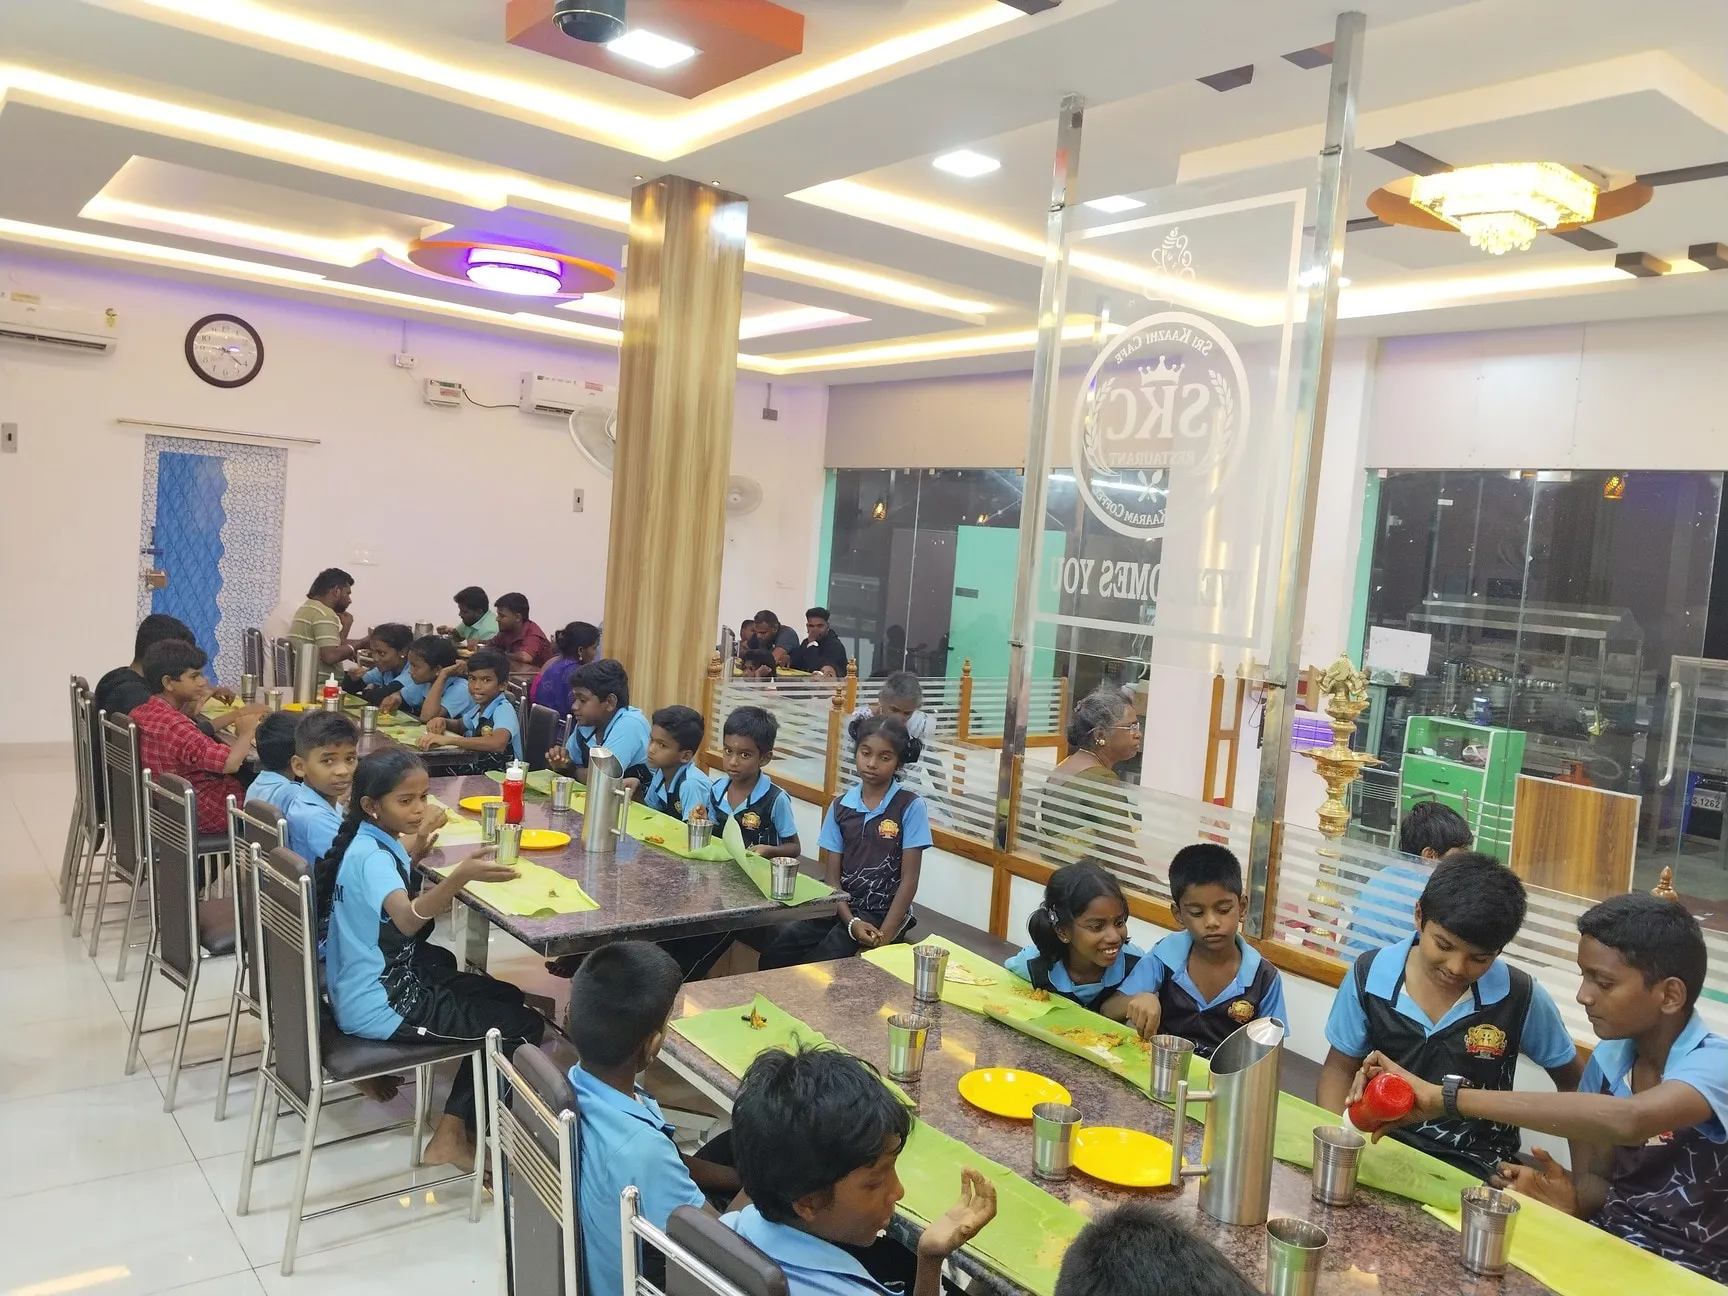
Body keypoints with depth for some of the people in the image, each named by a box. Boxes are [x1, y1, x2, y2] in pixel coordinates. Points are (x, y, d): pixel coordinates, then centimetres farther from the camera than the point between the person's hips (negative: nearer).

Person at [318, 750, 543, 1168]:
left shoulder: (369, 844, 5)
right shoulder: (373, 858, -24)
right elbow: (408, 919, -44)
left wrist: (411, 854, 11)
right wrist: (462, 876, -58)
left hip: (367, 990, 10)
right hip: (381, 1006, -10)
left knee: (506, 998, 21)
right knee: (525, 1026, -8)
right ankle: (452, 1138, 0)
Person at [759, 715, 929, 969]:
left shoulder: (910, 807, -8)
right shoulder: (841, 806, 3)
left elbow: (909, 879, -8)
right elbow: (832, 875, 2)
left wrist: (885, 935, -16)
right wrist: (851, 923, -14)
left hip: (885, 914, -4)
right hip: (842, 908, 4)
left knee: (821, 966, -24)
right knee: (774, 955, -14)